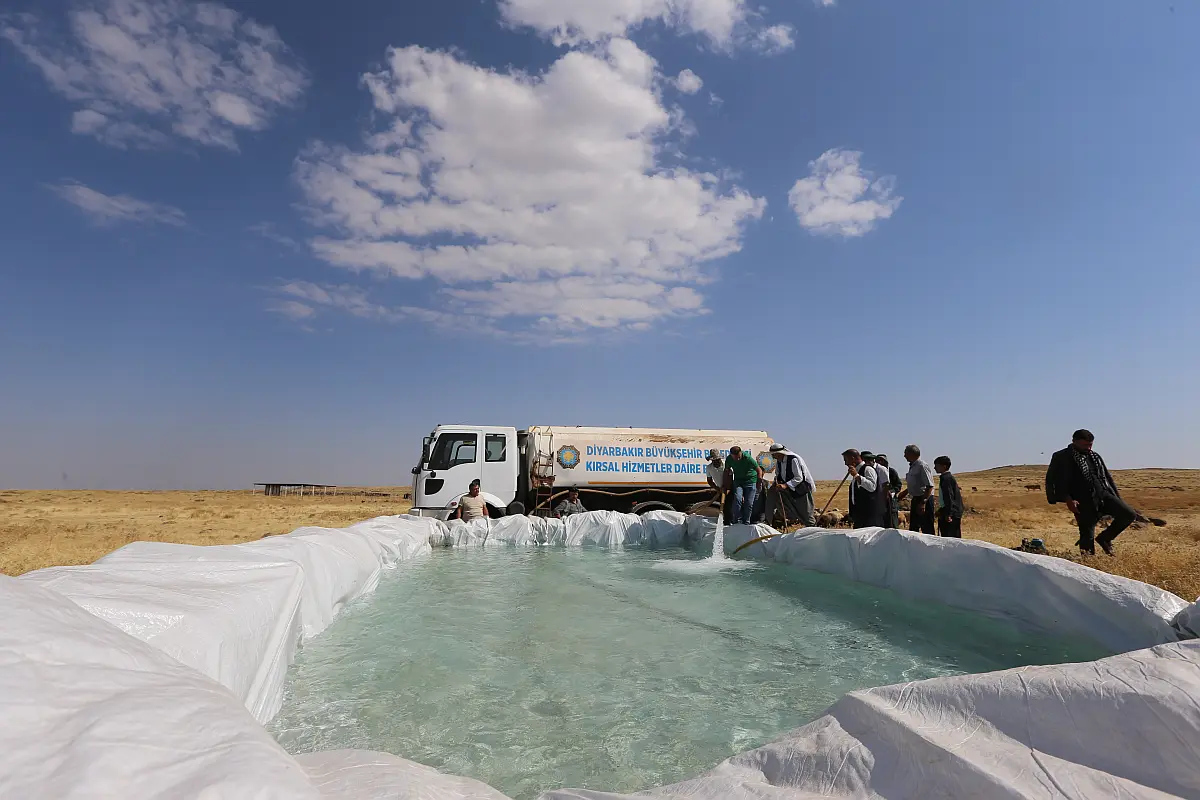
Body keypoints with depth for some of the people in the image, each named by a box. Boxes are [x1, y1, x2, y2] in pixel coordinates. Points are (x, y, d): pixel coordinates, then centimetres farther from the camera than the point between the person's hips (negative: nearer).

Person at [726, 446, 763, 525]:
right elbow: (727, 470, 8)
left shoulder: (748, 458, -24)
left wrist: (758, 484, -18)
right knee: (737, 499, -19)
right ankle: (736, 520, -9)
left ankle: (746, 522, 10)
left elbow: (759, 470, -16)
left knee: (749, 503, -5)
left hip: (750, 481, -2)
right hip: (738, 481, 2)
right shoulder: (729, 459, -11)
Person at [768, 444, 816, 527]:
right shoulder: (778, 461, 0)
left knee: (806, 514, -1)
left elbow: (799, 478, -27)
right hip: (790, 490, 8)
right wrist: (777, 482, -12)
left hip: (802, 489, -8)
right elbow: (778, 476, 11)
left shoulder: (794, 460, -25)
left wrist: (786, 485, -37)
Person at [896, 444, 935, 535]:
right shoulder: (912, 467, 13)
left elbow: (929, 486, -21)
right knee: (913, 528, 14)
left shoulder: (922, 466, -15)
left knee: (927, 529, -5)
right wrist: (898, 496, 21)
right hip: (915, 500, 10)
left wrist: (923, 503, -25)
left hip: (925, 500, -10)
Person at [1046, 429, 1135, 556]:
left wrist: (1117, 498, 18)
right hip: (1084, 501, -6)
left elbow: (1107, 477, 24)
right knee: (1087, 535, -3)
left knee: (1129, 514, -8)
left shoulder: (1095, 456, 18)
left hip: (1104, 494, 6)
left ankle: (1104, 538, 10)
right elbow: (1053, 479, -11)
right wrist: (1068, 499, -19)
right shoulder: (1061, 457, -3)